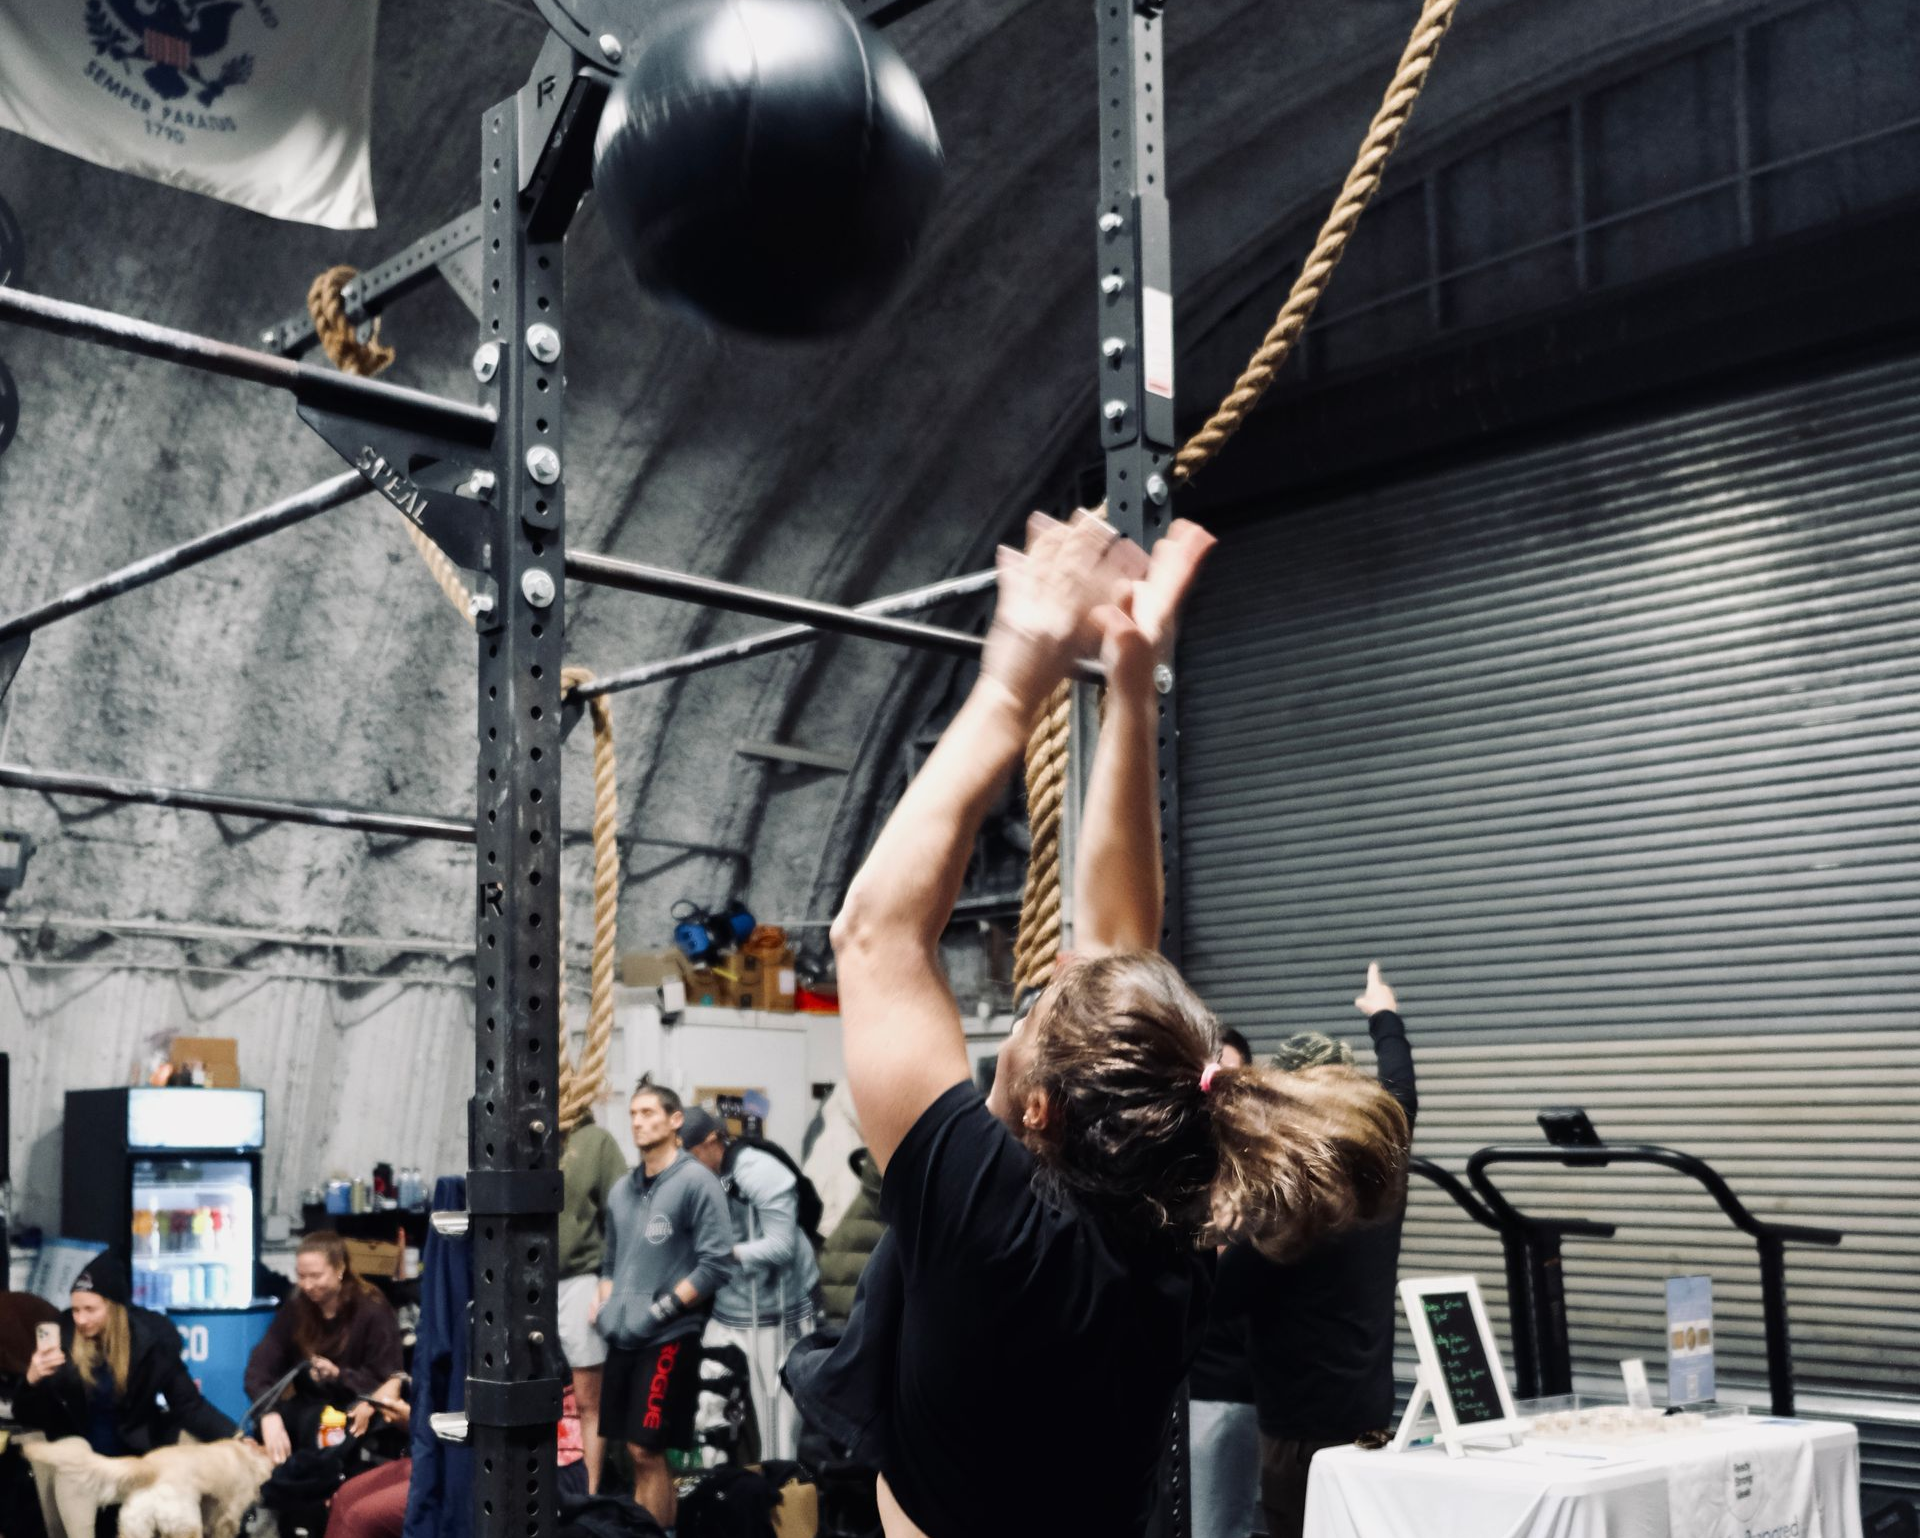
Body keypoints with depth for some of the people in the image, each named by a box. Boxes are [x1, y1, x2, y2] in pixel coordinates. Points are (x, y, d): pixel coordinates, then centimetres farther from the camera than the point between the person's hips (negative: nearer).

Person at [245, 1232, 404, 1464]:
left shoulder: (373, 1311, -12)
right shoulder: (294, 1310, -2)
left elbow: (385, 1382, -13)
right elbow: (260, 1366, -16)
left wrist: (338, 1375, -30)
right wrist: (270, 1415, -34)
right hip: (311, 1404, 4)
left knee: (315, 1422, -34)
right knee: (269, 1422, -27)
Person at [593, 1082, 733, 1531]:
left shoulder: (696, 1181, -9)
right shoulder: (622, 1190, 13)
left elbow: (716, 1262, -14)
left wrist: (662, 1309, -15)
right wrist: (603, 1302, 6)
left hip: (669, 1337, -7)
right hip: (623, 1336, 7)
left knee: (648, 1451, -7)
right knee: (635, 1450, 12)